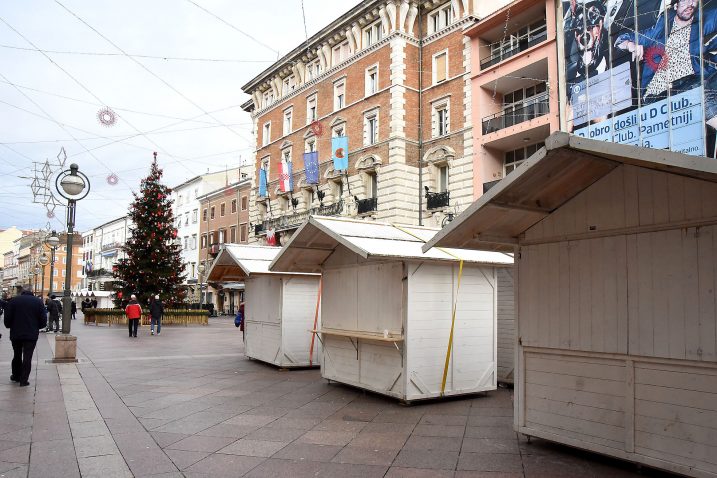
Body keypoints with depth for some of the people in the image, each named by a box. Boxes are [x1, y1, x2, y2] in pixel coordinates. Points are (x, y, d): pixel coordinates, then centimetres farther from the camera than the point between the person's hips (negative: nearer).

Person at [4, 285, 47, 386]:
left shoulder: (14, 300, -4)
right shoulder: (38, 301, -4)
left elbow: (7, 317, -5)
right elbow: (43, 320, -4)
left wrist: (10, 326, 14)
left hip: (16, 333, 2)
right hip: (31, 335, -1)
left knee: (17, 355, 19)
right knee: (27, 357, 3)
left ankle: (16, 376, 33)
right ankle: (24, 380, 2)